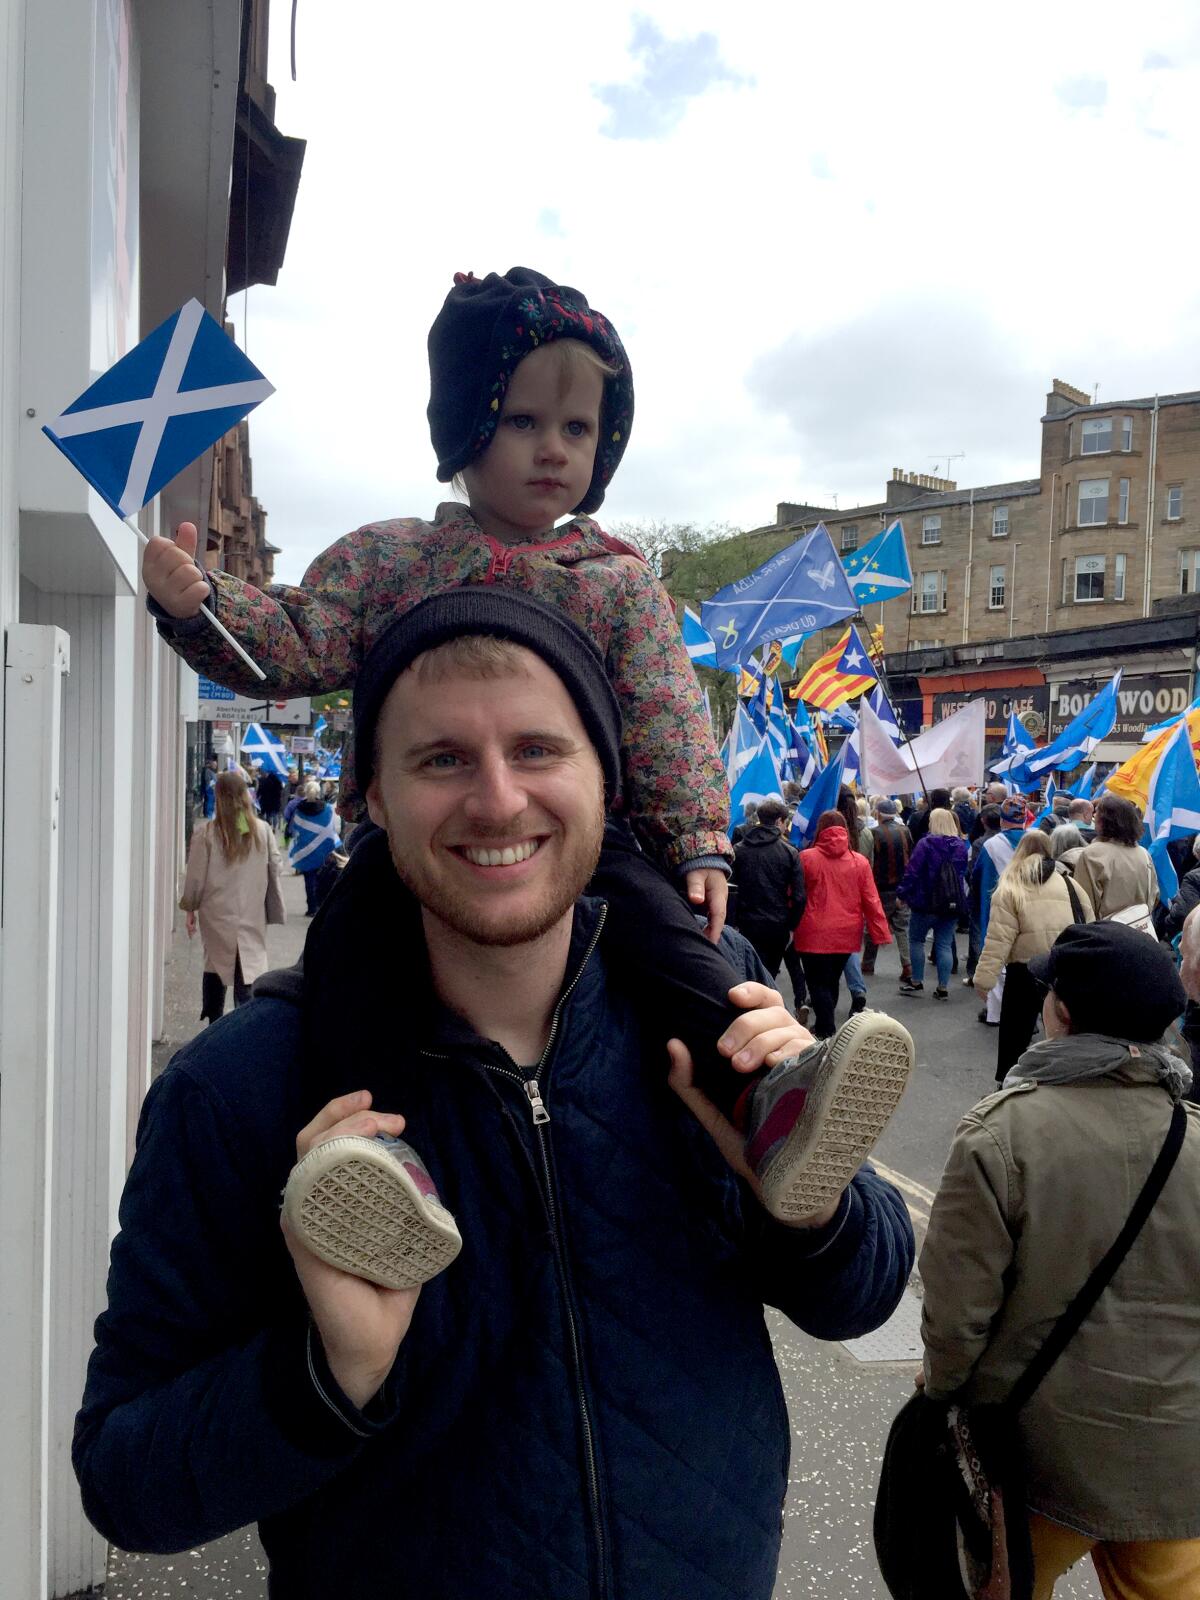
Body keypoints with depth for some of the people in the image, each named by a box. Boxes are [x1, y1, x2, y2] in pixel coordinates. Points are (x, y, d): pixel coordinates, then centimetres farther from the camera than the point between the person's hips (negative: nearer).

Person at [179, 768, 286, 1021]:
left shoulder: (206, 833, -9)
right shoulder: (262, 830, -4)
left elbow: (195, 877, -2)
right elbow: (274, 870, 4)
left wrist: (190, 908, 12)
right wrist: (275, 911, 17)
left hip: (217, 917, 0)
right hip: (252, 919, 0)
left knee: (214, 970, 17)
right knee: (250, 971, 1)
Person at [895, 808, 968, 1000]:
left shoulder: (926, 844, -13)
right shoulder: (961, 845, 4)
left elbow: (912, 871, -14)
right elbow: (964, 873, 14)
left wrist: (903, 893, -6)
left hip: (926, 902, -5)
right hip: (953, 904, 5)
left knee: (916, 940, 11)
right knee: (945, 944, 7)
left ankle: (917, 982, 14)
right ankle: (943, 988, 6)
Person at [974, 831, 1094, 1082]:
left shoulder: (1010, 888, -2)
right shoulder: (1071, 885, 7)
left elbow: (998, 940, -10)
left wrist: (983, 979, -8)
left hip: (1025, 973, -3)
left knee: (1015, 1034, 9)